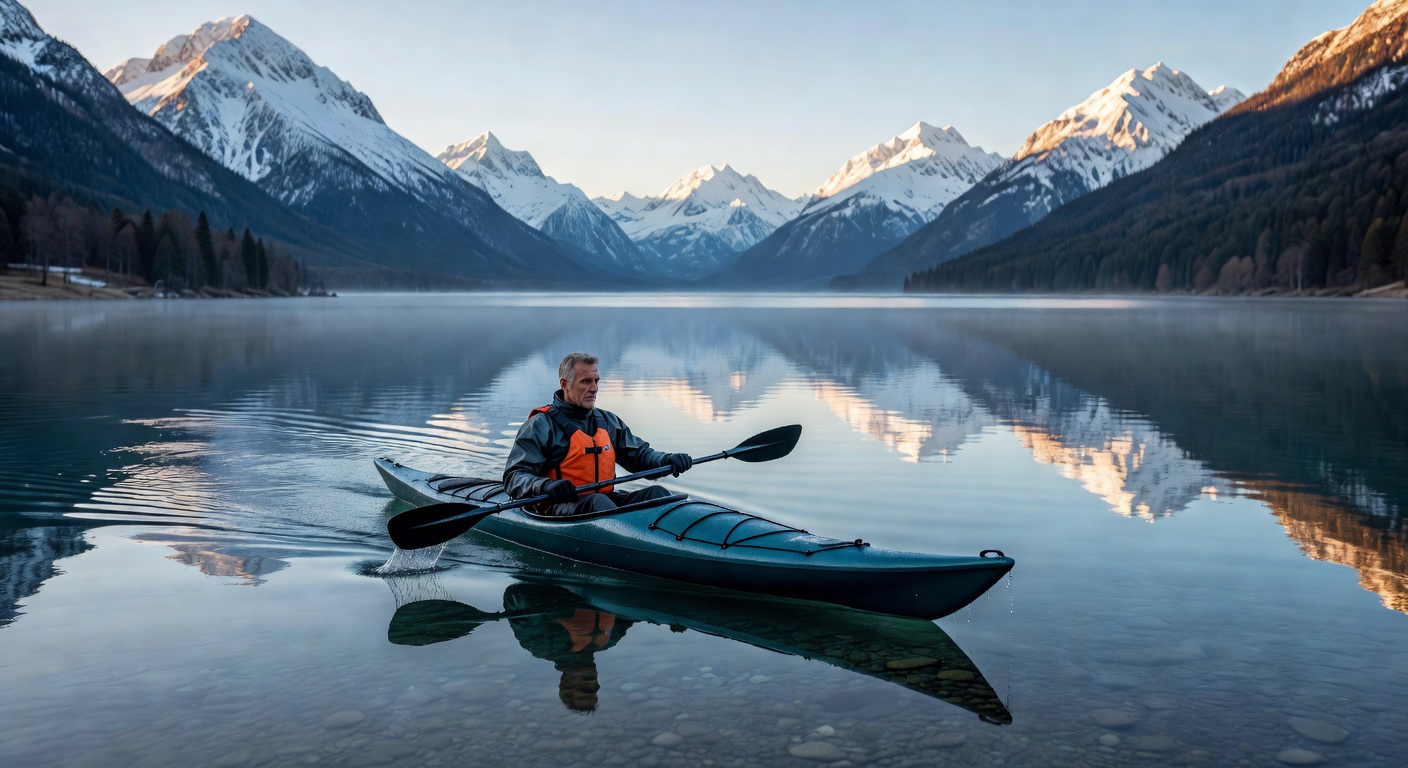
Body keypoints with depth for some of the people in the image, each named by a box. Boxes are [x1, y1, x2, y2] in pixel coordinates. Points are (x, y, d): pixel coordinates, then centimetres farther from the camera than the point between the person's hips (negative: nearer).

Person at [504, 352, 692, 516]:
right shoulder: (541, 425, 0)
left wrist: (667, 460, 1)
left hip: (607, 498, 6)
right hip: (560, 507, -6)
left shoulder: (609, 421, 20)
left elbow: (639, 454, 24)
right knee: (597, 502, -37)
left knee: (657, 493, -19)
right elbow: (514, 476, -7)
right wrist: (546, 486, -30)